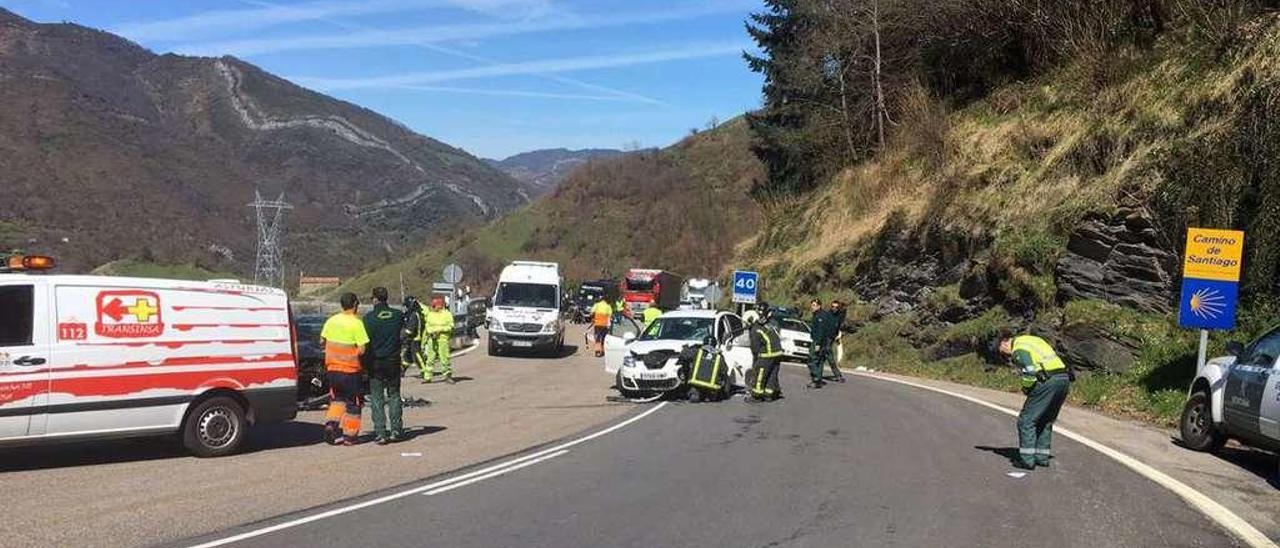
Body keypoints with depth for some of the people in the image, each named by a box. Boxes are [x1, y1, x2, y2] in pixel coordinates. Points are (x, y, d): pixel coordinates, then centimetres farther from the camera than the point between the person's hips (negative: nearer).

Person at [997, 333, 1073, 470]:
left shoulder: (1018, 348, -3)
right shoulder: (1033, 340, 26)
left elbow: (1030, 373, -16)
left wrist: (1026, 389, 3)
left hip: (1048, 381, -9)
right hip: (1064, 378, 9)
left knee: (1027, 419, 0)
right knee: (1046, 420, 20)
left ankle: (1027, 459, 0)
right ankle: (1042, 456, 23)